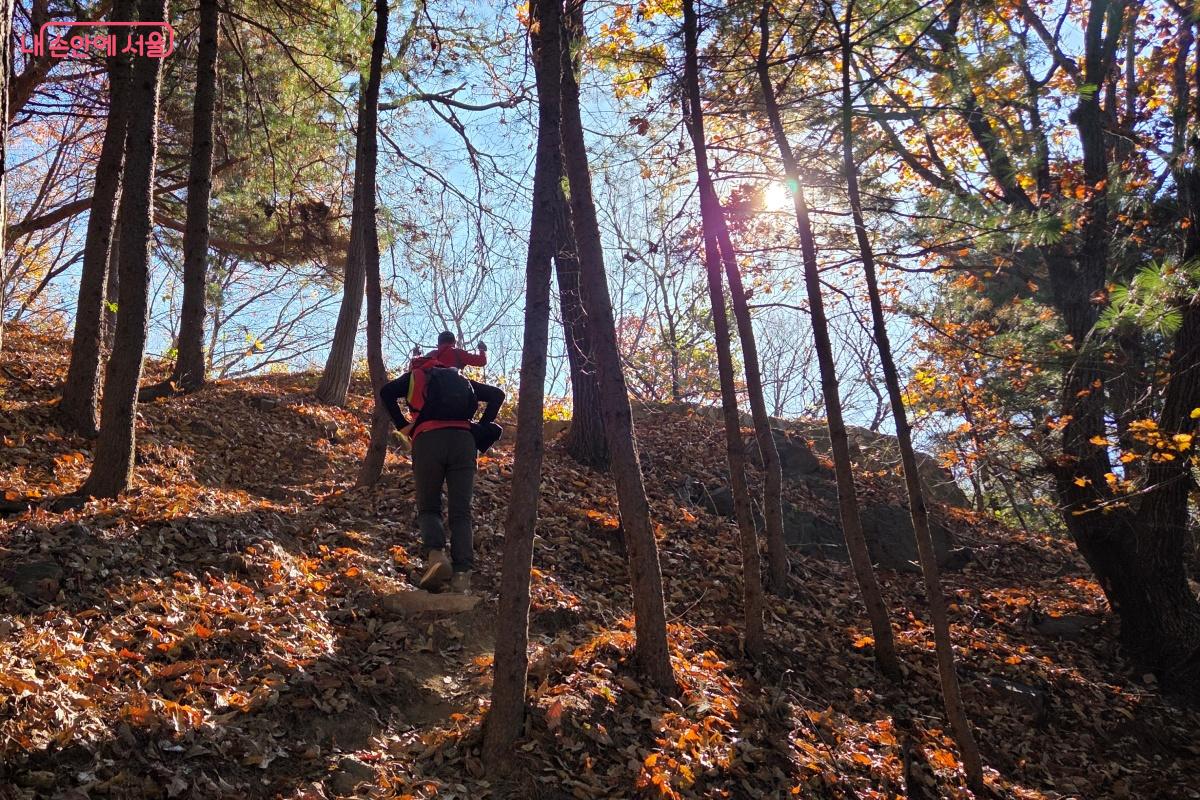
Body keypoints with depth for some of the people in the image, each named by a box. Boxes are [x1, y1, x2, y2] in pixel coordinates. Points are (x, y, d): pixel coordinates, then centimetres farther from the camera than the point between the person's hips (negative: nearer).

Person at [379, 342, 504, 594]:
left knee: (428, 507, 9)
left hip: (428, 440, -2)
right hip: (463, 440, 2)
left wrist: (403, 426, 7)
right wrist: (480, 430, 16)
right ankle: (462, 574, -14)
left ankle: (435, 554, -19)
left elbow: (386, 392, 3)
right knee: (461, 512, 2)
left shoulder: (414, 376, 22)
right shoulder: (460, 379, 30)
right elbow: (497, 395, 20)